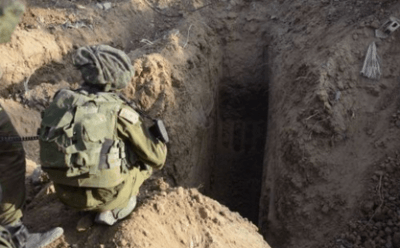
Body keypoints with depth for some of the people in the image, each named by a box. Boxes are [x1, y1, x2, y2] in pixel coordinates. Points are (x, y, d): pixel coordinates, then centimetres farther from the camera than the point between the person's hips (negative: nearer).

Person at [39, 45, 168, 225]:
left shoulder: (62, 101, 0)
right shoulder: (120, 111, -15)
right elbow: (156, 159, -11)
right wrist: (160, 143, 13)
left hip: (67, 193, 6)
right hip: (106, 194, -5)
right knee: (146, 158, 18)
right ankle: (112, 210, 12)